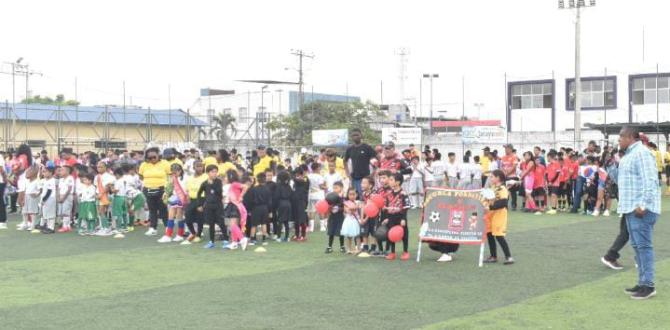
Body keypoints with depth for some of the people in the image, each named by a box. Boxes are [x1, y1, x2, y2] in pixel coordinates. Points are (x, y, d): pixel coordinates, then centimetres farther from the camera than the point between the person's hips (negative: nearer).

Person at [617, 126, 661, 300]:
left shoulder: (642, 153, -14)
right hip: (631, 208, 10)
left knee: (643, 245, -7)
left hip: (640, 209, -10)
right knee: (637, 246, 12)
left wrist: (643, 205, -24)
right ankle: (642, 282, 18)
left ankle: (648, 285, -4)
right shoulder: (630, 154, 18)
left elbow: (650, 181, -21)